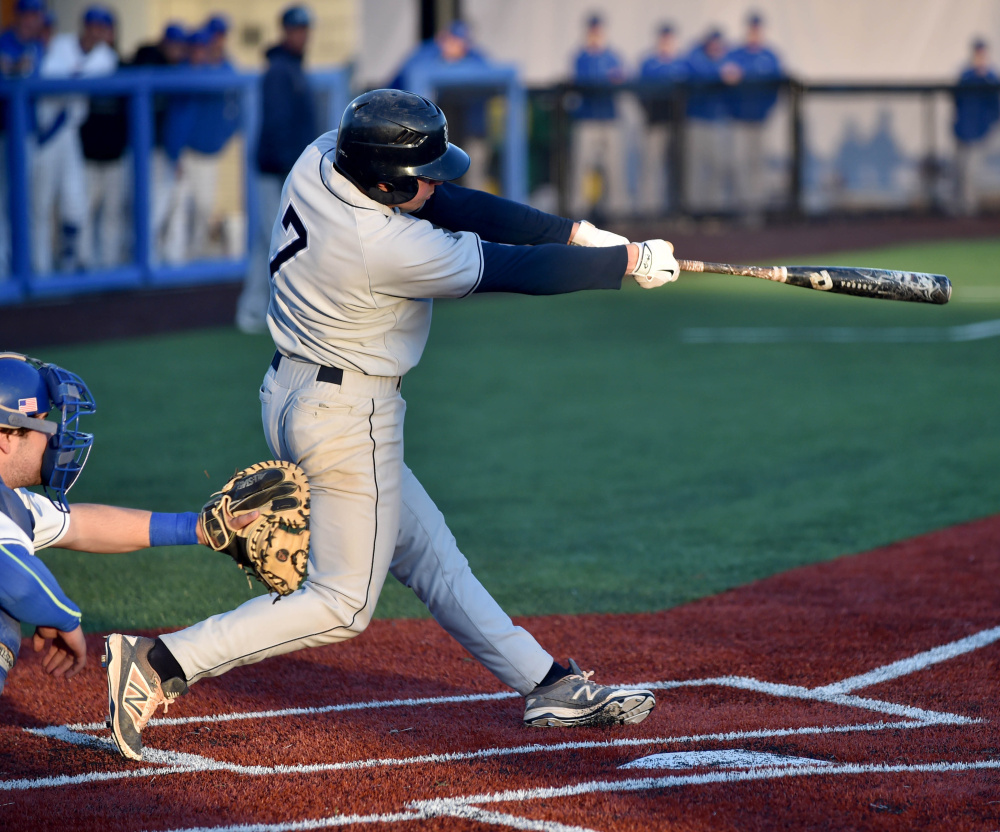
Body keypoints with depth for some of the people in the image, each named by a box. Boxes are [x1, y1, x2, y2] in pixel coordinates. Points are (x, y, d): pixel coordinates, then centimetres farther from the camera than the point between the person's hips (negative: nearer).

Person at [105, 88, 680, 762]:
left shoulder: (320, 159, -6)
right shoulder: (393, 250, -29)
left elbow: (457, 204, 0)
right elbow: (517, 271, -18)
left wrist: (578, 233, -2)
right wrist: (630, 262, -5)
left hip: (292, 393, 10)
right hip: (349, 419, -10)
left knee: (429, 555, 15)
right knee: (344, 604, 1)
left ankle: (549, 687, 24)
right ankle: (161, 662, -4)